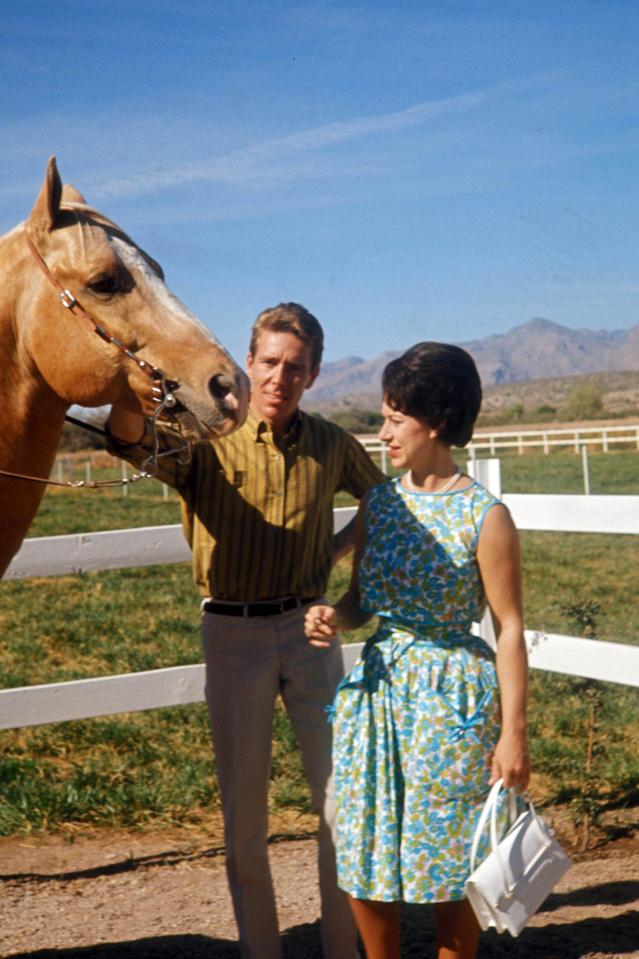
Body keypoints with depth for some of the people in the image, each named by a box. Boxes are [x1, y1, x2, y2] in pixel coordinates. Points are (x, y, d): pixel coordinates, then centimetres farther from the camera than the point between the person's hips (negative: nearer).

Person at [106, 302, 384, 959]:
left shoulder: (330, 444, 3)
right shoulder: (207, 438, -6)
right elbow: (132, 442, -29)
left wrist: (338, 548, 6)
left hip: (308, 628, 2)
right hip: (232, 634, -2)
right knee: (243, 811, 7)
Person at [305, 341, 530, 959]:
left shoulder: (484, 516, -12)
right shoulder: (378, 503, 5)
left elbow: (509, 629, -10)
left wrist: (513, 733, -11)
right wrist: (333, 618, -10)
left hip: (451, 698, -5)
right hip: (377, 685, 6)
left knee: (448, 862, 7)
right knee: (363, 855, 12)